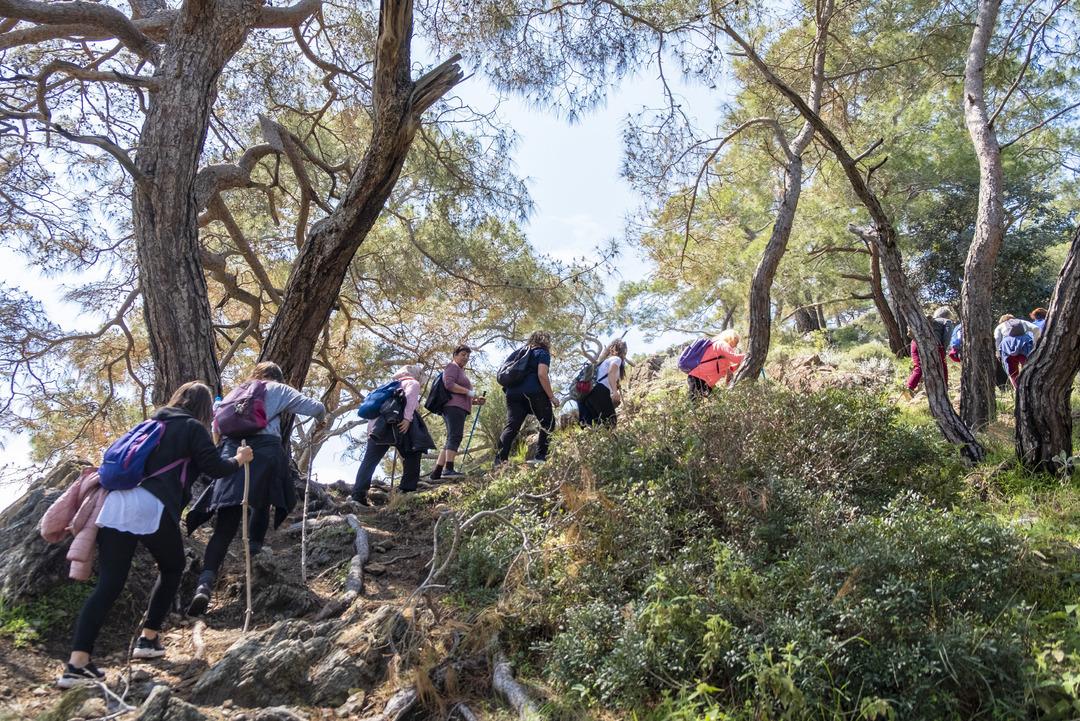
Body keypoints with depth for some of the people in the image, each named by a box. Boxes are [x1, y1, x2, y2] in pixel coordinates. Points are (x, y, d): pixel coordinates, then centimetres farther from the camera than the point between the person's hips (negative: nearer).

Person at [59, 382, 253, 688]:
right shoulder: (193, 428, 6)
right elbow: (214, 467, 1)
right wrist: (238, 459, 18)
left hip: (115, 504, 6)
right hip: (152, 509, -6)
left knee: (108, 584, 2)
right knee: (172, 570, 19)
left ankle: (76, 664, -7)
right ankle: (148, 639, 19)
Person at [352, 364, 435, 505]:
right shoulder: (413, 383, 14)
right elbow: (410, 397, -9)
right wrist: (408, 418, -19)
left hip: (379, 424, 7)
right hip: (398, 422, -6)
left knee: (370, 459, -1)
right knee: (412, 452, 9)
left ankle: (358, 493, -10)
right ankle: (408, 488, 5)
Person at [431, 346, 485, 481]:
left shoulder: (461, 371, 32)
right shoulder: (452, 366, 3)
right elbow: (449, 384, -15)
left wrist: (476, 401, 17)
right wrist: (469, 392, -14)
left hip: (458, 408, 10)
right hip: (454, 407, -10)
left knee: (451, 439, 4)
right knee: (455, 436, -21)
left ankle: (437, 472, 0)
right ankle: (449, 469, -33)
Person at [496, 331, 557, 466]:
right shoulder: (543, 353, 5)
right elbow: (542, 375, -9)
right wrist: (552, 396, -7)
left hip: (513, 393, 6)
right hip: (534, 393, -6)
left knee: (511, 426, 0)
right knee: (548, 424, 5)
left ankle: (500, 460, -11)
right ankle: (540, 457, -3)